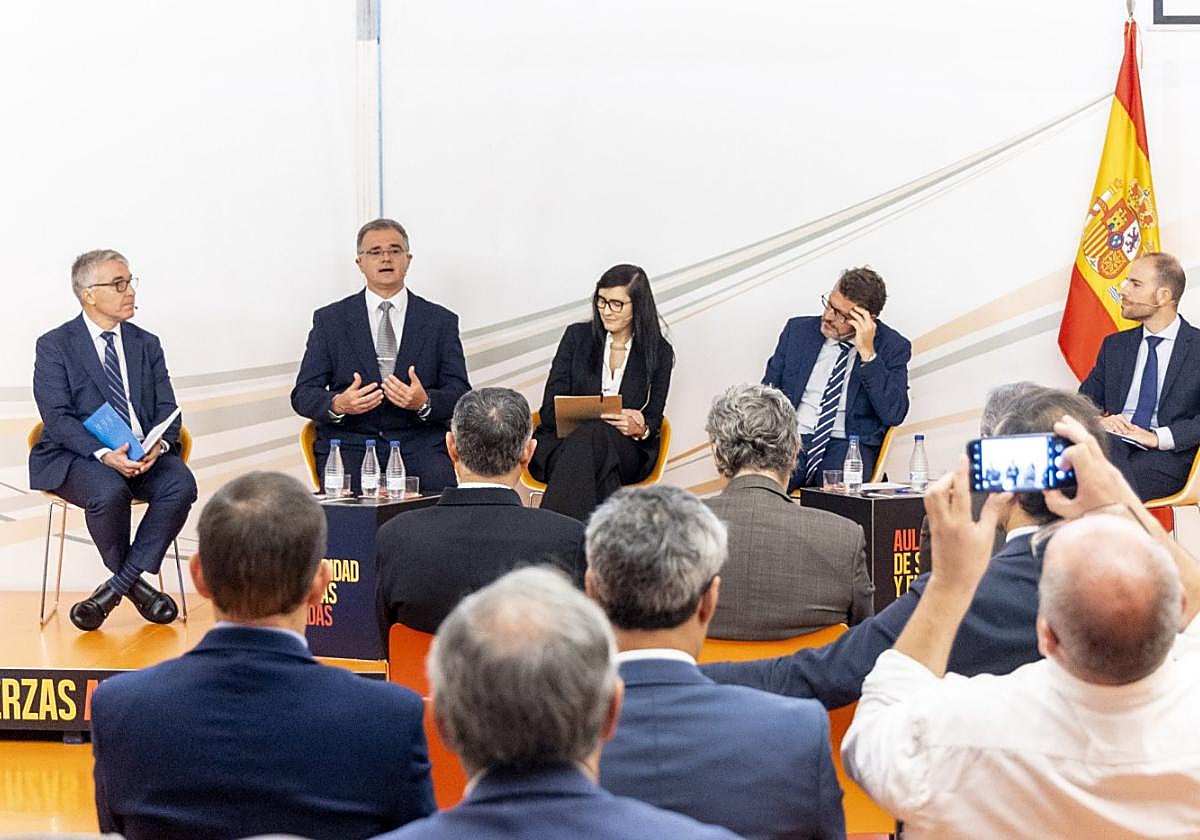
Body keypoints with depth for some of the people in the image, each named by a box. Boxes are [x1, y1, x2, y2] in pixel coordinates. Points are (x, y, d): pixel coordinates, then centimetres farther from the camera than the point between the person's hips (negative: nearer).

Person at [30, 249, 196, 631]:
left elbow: (167, 410, 8)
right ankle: (135, 584, -9)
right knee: (110, 492, -36)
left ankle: (119, 584, -18)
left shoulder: (147, 344, 15)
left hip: (144, 454, 4)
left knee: (181, 484, -27)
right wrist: (104, 454, -26)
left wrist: (158, 445, -16)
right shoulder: (54, 346, 1)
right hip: (76, 456, -4)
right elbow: (58, 417, -10)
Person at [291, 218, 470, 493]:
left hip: (419, 443, 1)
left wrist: (424, 402, -16)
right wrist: (338, 404, -16)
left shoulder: (441, 321, 12)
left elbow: (460, 395, 7)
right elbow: (303, 394, 6)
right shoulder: (330, 320, 11)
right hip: (350, 443, -1)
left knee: (442, 487, -30)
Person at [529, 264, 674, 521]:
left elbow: (653, 421, 7)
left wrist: (640, 429, -20)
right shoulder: (577, 336, 9)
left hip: (625, 453, 0)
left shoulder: (658, 352, 9)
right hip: (561, 444, 0)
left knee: (592, 436, -37)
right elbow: (550, 410, 4)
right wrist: (598, 418, -14)